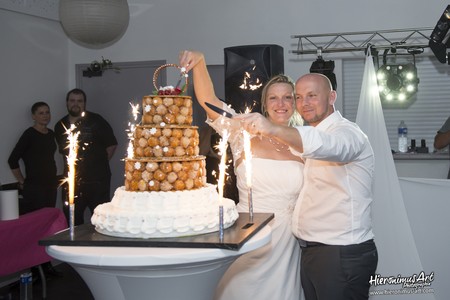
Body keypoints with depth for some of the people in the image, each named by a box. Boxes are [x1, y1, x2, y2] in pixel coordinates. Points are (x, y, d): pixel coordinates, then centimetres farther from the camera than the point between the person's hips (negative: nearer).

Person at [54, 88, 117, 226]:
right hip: (72, 180, 4)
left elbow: (112, 145, 1)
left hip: (97, 180, -4)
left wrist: (99, 164, 2)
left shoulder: (96, 121, -3)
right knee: (72, 219, 8)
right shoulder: (60, 126, 11)